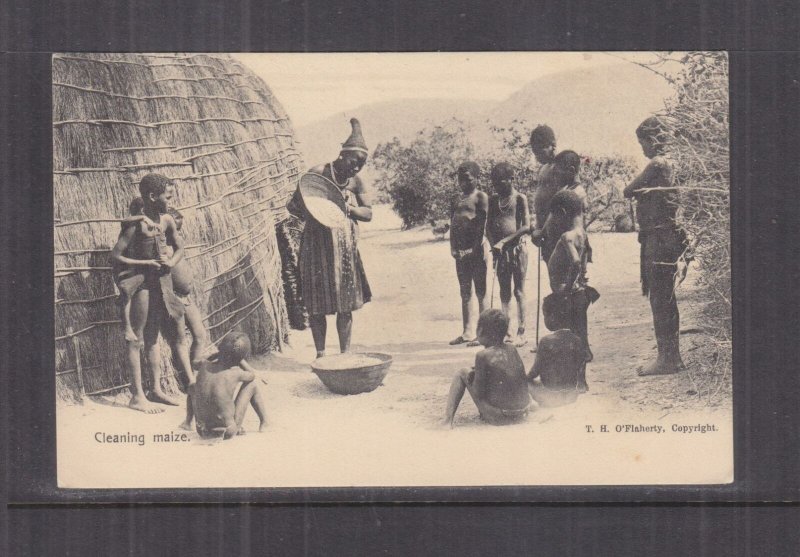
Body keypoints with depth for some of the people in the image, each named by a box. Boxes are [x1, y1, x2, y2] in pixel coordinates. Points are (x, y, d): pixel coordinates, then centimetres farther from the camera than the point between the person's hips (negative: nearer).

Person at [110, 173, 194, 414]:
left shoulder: (166, 220, 4)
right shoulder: (135, 225, -16)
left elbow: (179, 247, 18)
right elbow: (116, 256, -17)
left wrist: (171, 262, -4)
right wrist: (147, 263, -19)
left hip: (163, 283, 8)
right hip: (141, 283, -8)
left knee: (174, 334, 11)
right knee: (137, 339, 0)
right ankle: (137, 396, 5)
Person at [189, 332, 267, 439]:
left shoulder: (204, 366, -9)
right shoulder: (236, 373, -17)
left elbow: (194, 363, 20)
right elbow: (252, 375, 10)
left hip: (203, 432, 3)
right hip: (228, 432, -3)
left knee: (193, 387, 26)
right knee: (252, 383, 11)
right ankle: (264, 422, 27)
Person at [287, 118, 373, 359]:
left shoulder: (355, 182, 4)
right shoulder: (317, 173, -9)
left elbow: (368, 213, 7)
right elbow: (293, 205, -6)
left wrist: (349, 208, -12)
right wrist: (315, 215, -23)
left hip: (346, 246, 4)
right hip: (318, 246, -4)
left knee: (346, 304, 5)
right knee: (317, 304, 0)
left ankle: (345, 354, 12)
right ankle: (320, 354, 10)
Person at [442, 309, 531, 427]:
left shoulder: (483, 356, -14)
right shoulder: (512, 350, 3)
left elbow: (478, 394, -11)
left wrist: (471, 376, 11)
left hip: (499, 417, -6)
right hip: (523, 414, 6)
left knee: (462, 374, 10)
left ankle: (448, 420, 6)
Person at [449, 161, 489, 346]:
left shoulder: (481, 197, -4)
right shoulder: (459, 199, 16)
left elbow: (482, 224, -11)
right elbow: (452, 224, 14)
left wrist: (475, 247, -16)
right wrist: (453, 247, 3)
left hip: (475, 249, -7)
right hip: (461, 251, 7)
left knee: (480, 291, -3)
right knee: (465, 292, 11)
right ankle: (467, 332, 16)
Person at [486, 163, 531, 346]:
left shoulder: (520, 199, -5)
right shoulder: (493, 200, 9)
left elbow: (526, 226, -12)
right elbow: (488, 227, 10)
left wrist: (504, 241, -16)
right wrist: (494, 244, -7)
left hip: (518, 248, -5)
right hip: (500, 250, 5)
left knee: (519, 291, -1)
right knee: (504, 291, 9)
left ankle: (521, 332, 2)